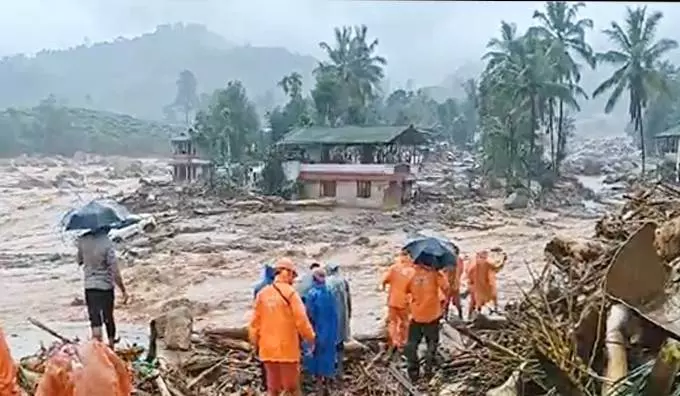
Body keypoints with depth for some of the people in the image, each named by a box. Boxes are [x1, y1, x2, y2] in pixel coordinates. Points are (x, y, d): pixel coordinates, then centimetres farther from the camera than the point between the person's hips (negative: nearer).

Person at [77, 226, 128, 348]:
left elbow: (79, 261, 10)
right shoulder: (106, 244, -20)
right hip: (106, 286, -2)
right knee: (108, 318, 16)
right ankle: (111, 347, 30)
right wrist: (123, 290, -12)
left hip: (89, 286, 2)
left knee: (95, 321, 2)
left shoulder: (82, 241, -6)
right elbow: (114, 271, -19)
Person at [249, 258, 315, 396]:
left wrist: (255, 342, 17)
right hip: (287, 349, -4)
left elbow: (255, 321, 6)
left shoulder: (262, 293, 3)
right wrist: (310, 338, 1)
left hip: (267, 349, 4)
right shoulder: (290, 292, -11)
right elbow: (301, 320, -12)